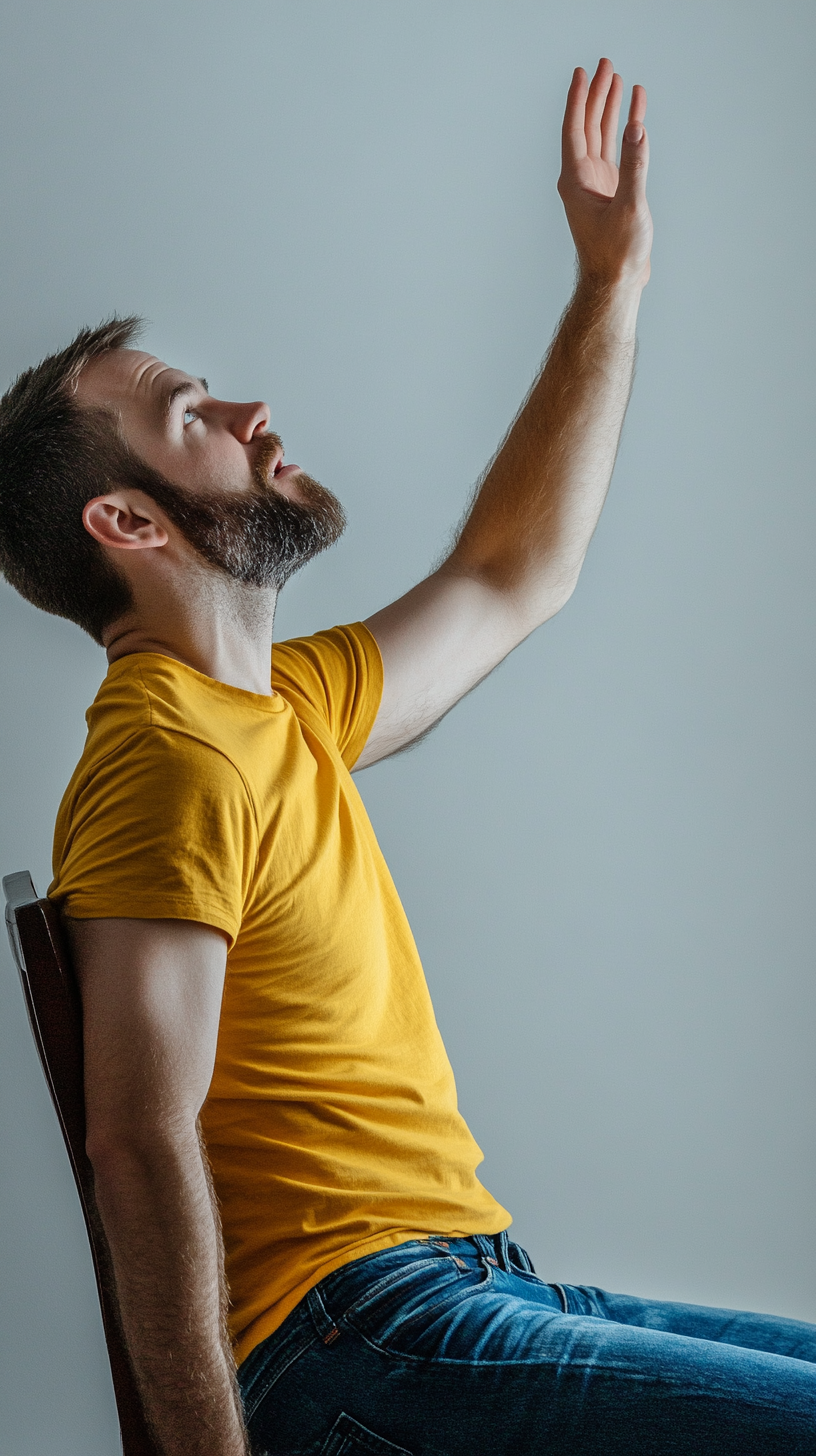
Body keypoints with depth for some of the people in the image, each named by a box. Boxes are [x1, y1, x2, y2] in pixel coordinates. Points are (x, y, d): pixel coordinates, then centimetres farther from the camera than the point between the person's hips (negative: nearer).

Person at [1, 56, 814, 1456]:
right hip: (370, 1340, -10)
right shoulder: (175, 758, -15)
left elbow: (509, 578, 27)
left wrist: (612, 278, 28)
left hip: (471, 1289, 10)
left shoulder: (286, 710, 15)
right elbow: (143, 1143, -21)